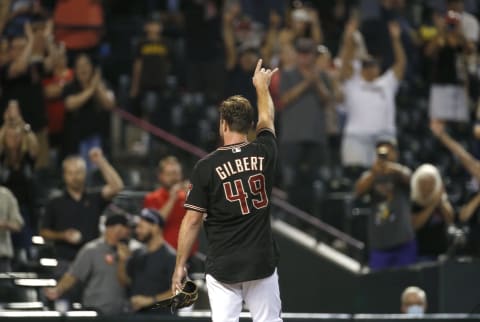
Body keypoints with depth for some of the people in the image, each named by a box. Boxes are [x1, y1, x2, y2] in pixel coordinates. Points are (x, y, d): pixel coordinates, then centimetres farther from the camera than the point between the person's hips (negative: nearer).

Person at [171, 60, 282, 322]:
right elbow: (267, 121, 23)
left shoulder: (206, 166, -8)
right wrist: (262, 87, 42)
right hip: (262, 262, 2)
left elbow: (192, 221, -6)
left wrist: (180, 265, 2)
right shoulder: (263, 153, 0)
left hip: (223, 267, -2)